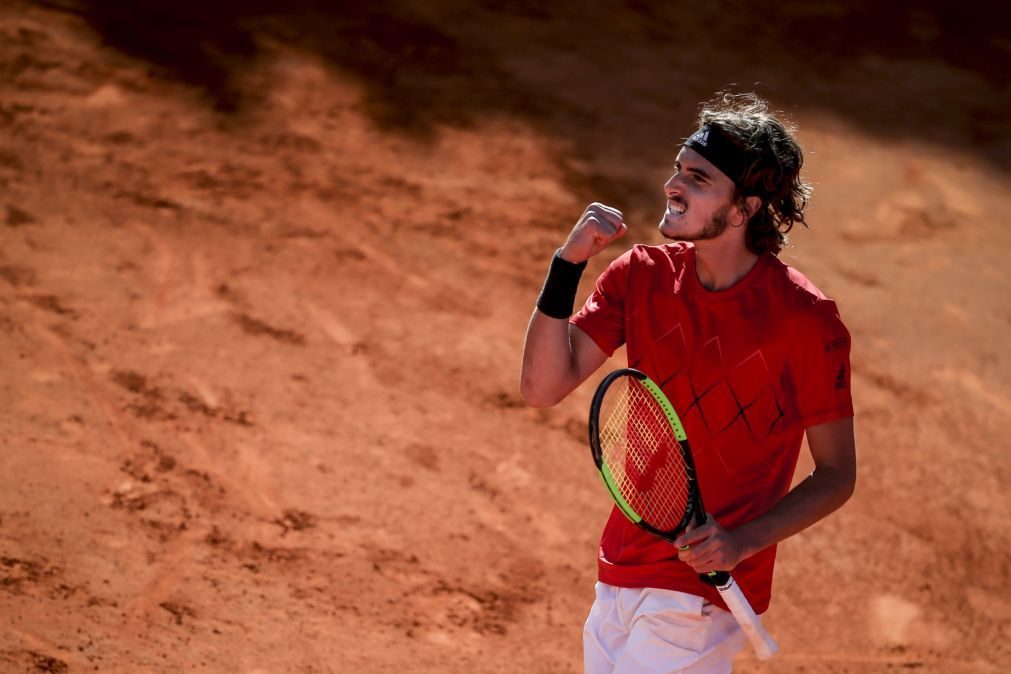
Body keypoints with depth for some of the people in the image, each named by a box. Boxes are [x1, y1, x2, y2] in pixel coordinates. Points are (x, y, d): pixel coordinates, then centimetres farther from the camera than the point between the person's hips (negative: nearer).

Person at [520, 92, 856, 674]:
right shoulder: (641, 275, 1)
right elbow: (544, 387, -5)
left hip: (703, 595, -6)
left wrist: (742, 541, -22)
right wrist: (568, 264, -15)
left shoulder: (805, 319, -14)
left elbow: (837, 474, -7)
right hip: (620, 577, 6)